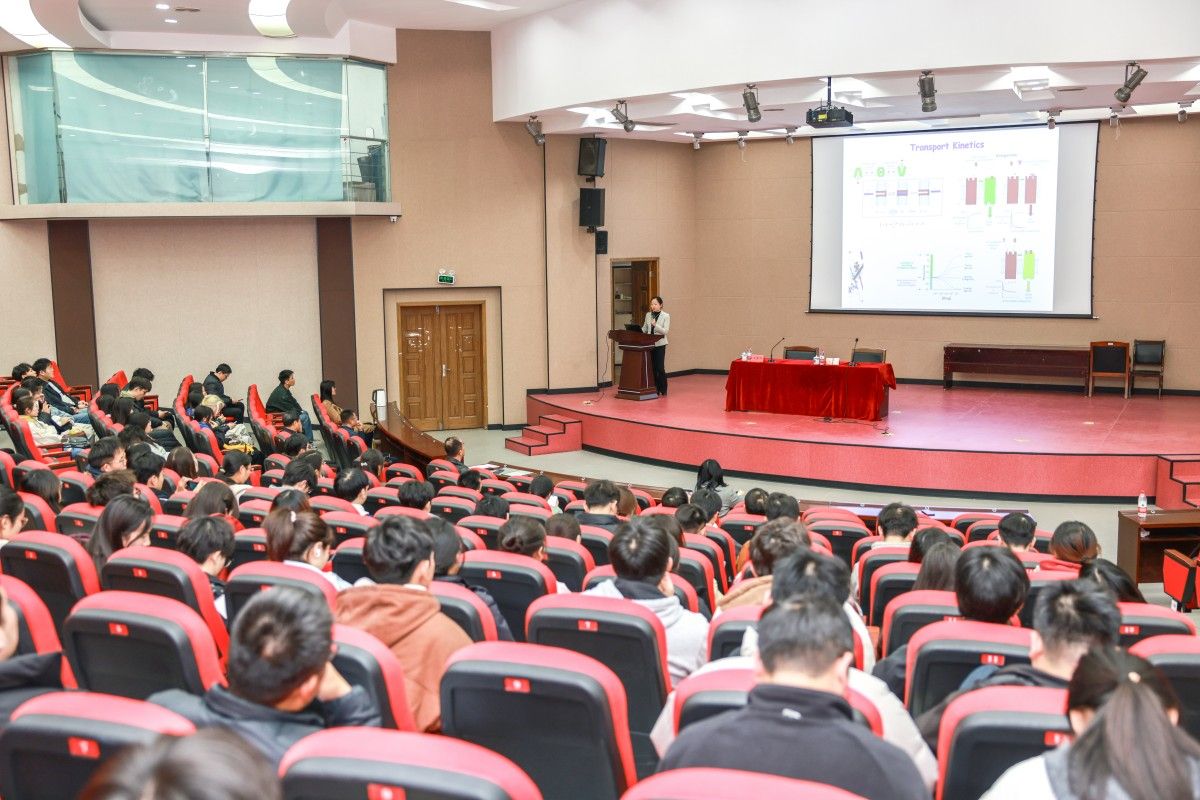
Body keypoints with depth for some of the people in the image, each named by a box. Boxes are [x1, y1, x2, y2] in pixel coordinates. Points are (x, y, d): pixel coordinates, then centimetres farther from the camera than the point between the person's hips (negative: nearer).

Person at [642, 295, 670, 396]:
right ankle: (655, 388, 13)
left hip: (660, 344, -4)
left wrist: (655, 325, -26)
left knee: (660, 368, -6)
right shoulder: (648, 315, 9)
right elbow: (644, 329, 16)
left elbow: (665, 331, -12)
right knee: (652, 367, 5)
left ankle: (663, 390, 3)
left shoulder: (666, 316, -3)